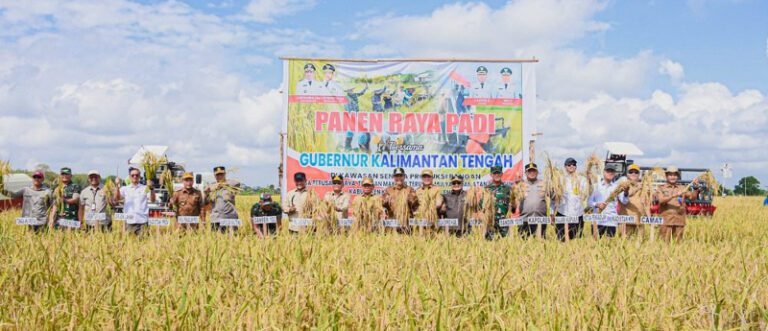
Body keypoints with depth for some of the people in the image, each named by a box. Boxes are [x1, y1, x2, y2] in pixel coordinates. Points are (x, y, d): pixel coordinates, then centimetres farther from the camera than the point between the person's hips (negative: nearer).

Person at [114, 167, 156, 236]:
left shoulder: (145, 188, 7)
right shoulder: (125, 189, 11)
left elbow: (152, 200, -6)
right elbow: (116, 199, -2)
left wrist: (151, 189, -24)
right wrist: (117, 187, -17)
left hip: (142, 221, -1)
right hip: (129, 221, 1)